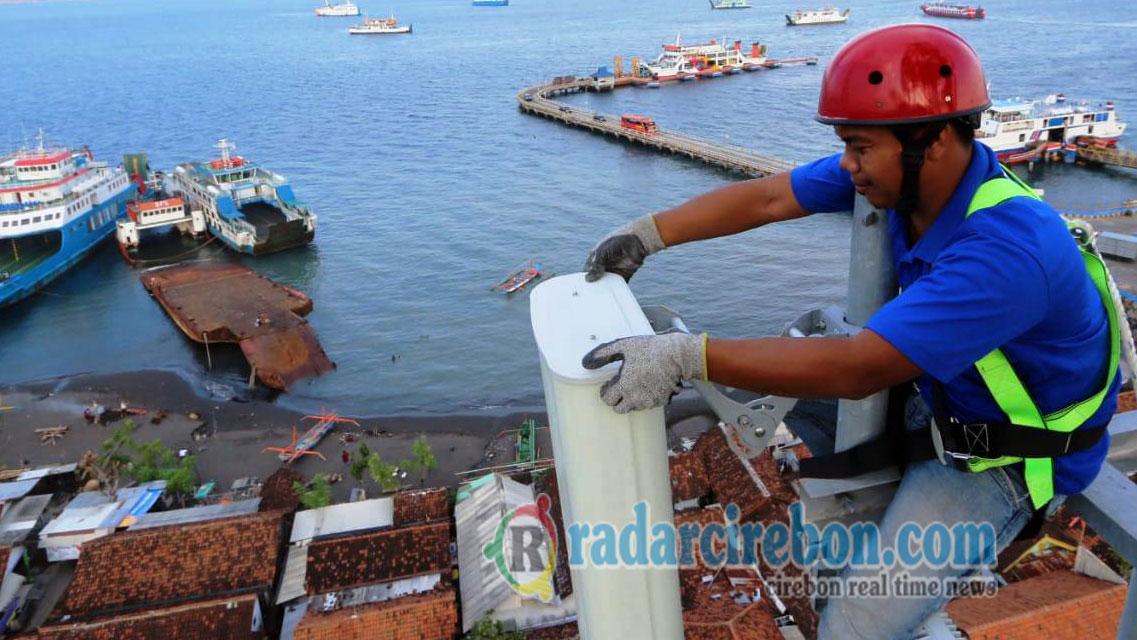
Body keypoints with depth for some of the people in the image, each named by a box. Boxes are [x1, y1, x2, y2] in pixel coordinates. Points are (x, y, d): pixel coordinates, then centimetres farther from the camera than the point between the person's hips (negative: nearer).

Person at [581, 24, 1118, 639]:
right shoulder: (905, 167, -14)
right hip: (943, 399, 8)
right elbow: (766, 198, -8)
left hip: (1005, 459, -8)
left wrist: (685, 356, -43)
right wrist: (647, 235, -12)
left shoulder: (1008, 249, -37)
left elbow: (855, 369, -41)